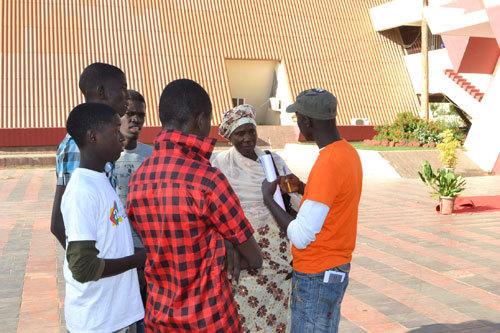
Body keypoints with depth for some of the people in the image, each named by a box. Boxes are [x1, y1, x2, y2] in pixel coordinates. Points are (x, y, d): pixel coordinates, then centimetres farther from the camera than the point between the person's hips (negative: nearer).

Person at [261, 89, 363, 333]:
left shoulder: (327, 164, -25)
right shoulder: (349, 153, 5)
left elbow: (300, 237, -24)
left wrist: (268, 198, -11)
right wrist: (303, 188, 6)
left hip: (316, 278, -9)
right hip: (335, 269, 9)